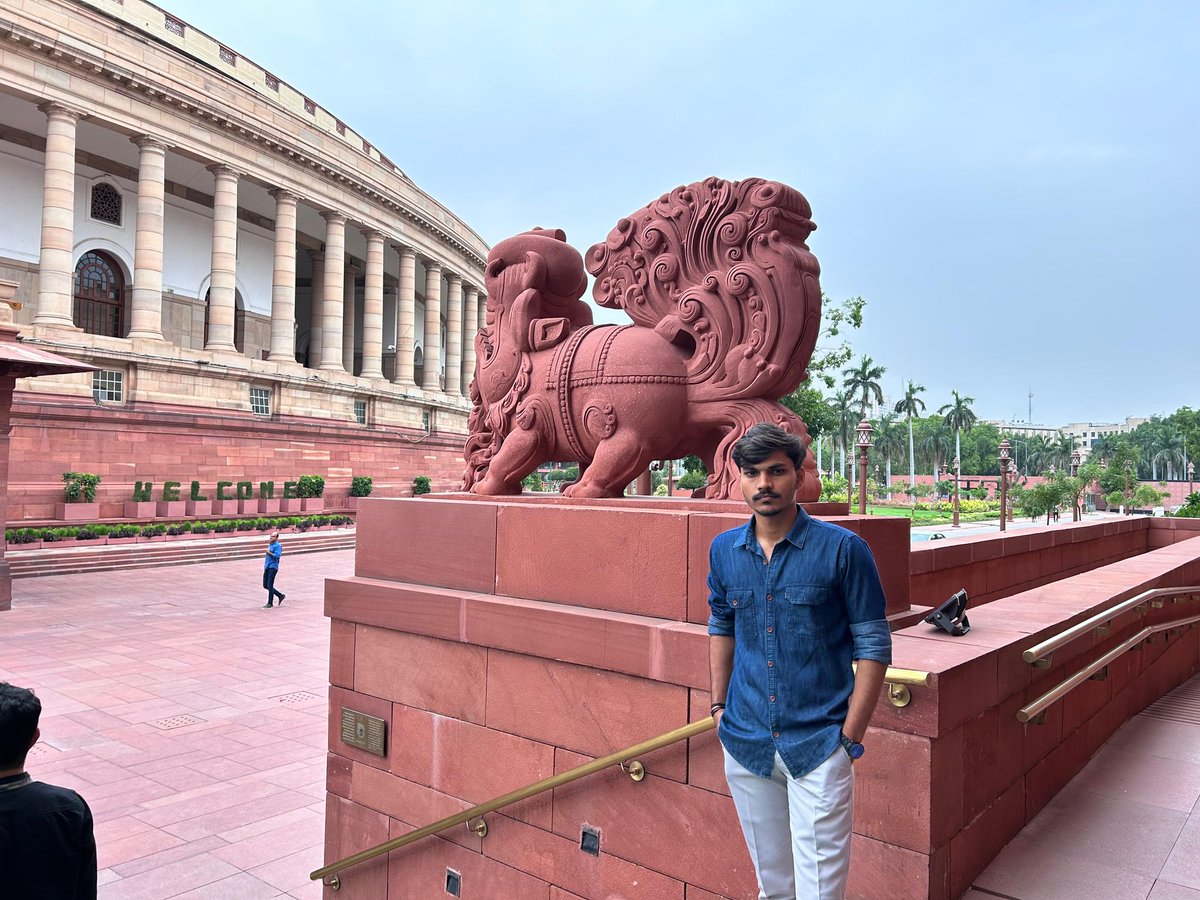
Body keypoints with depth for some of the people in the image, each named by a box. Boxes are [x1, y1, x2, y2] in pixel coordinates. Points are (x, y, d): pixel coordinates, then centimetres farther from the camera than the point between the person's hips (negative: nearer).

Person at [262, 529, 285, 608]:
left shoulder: (278, 545, -8)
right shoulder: (269, 545, 19)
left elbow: (277, 556, -20)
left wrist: (269, 552, -15)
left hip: (273, 567, -9)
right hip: (267, 567, 9)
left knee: (269, 585, -9)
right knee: (265, 585, 9)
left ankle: (270, 603, -1)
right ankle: (280, 595, 21)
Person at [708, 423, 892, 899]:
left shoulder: (843, 548, -11)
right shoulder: (723, 550, 2)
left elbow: (873, 644, -7)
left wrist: (851, 737, -10)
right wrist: (719, 705, 10)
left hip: (818, 746, -4)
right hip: (745, 743, 4)